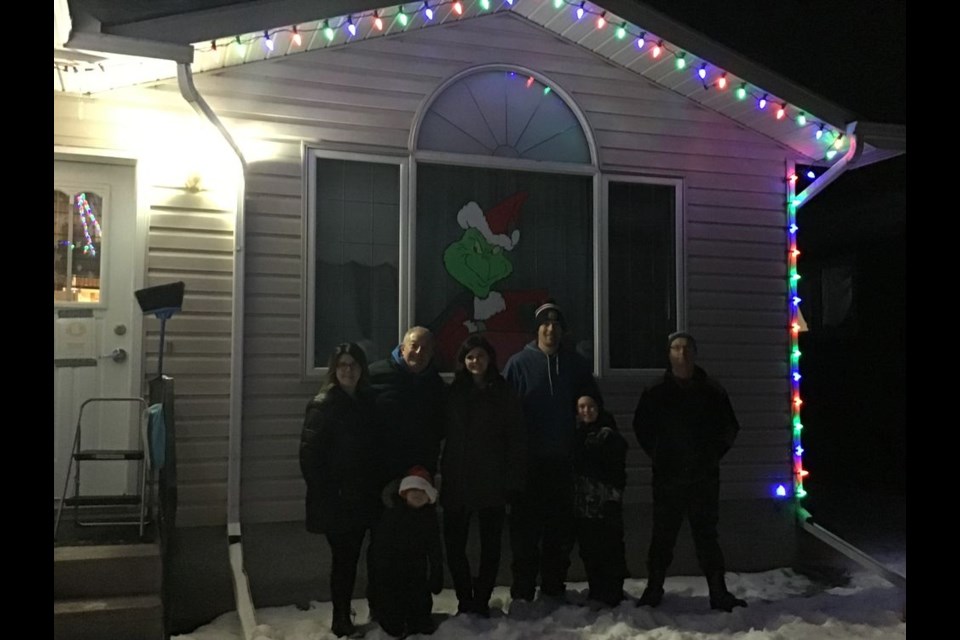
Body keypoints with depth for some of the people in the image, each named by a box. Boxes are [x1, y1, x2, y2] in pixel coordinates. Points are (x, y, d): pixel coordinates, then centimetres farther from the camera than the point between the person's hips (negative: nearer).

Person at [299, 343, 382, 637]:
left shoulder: (368, 402, 8)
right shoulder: (322, 405, -9)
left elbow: (378, 448, 11)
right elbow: (309, 455, -13)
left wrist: (381, 487, 3)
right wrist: (326, 494, -16)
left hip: (365, 497, 4)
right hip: (336, 501, -4)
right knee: (345, 559, 3)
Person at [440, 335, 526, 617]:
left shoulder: (503, 393, 2)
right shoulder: (454, 392, 6)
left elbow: (516, 438, -1)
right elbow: (443, 434, 5)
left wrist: (513, 478, -9)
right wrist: (443, 473, -4)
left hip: (492, 482, -1)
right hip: (457, 482, 1)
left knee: (491, 545, 6)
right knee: (454, 544, 2)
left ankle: (481, 601, 22)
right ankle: (465, 600, 20)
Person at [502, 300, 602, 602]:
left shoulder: (576, 364, 5)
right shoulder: (519, 362, -3)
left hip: (562, 461, 3)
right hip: (528, 460, -2)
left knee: (560, 527, 9)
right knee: (525, 527, 2)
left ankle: (554, 587, 22)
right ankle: (522, 589, 13)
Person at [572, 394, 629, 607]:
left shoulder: (609, 435, -4)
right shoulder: (575, 434, 14)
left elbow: (616, 470, -9)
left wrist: (613, 499, -16)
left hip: (604, 506, -6)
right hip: (581, 505, 6)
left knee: (609, 552, -2)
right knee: (589, 553, 12)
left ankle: (611, 596, 8)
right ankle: (596, 594, 23)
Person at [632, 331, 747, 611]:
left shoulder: (711, 390, 4)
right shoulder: (655, 393, 3)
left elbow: (730, 428, 12)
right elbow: (642, 428, 13)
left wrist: (714, 454, 6)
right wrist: (658, 456, 6)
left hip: (704, 477, 0)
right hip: (667, 477, 0)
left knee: (707, 535, 5)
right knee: (663, 536, 6)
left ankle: (719, 593, 13)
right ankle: (653, 591, 17)